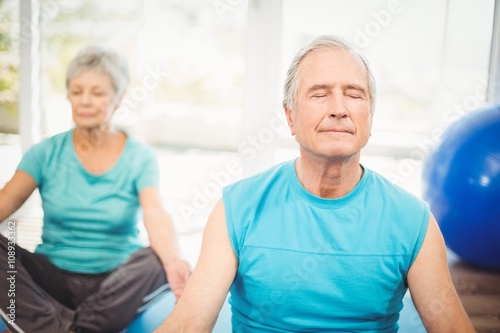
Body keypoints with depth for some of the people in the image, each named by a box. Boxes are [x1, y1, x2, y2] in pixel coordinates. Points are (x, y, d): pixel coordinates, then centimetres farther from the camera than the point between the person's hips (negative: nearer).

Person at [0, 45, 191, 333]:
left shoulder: (140, 157, -4)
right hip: (53, 276, 2)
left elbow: (155, 215, -20)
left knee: (158, 261, -32)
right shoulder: (46, 153, 2)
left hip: (116, 282, -1)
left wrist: (174, 261, -41)